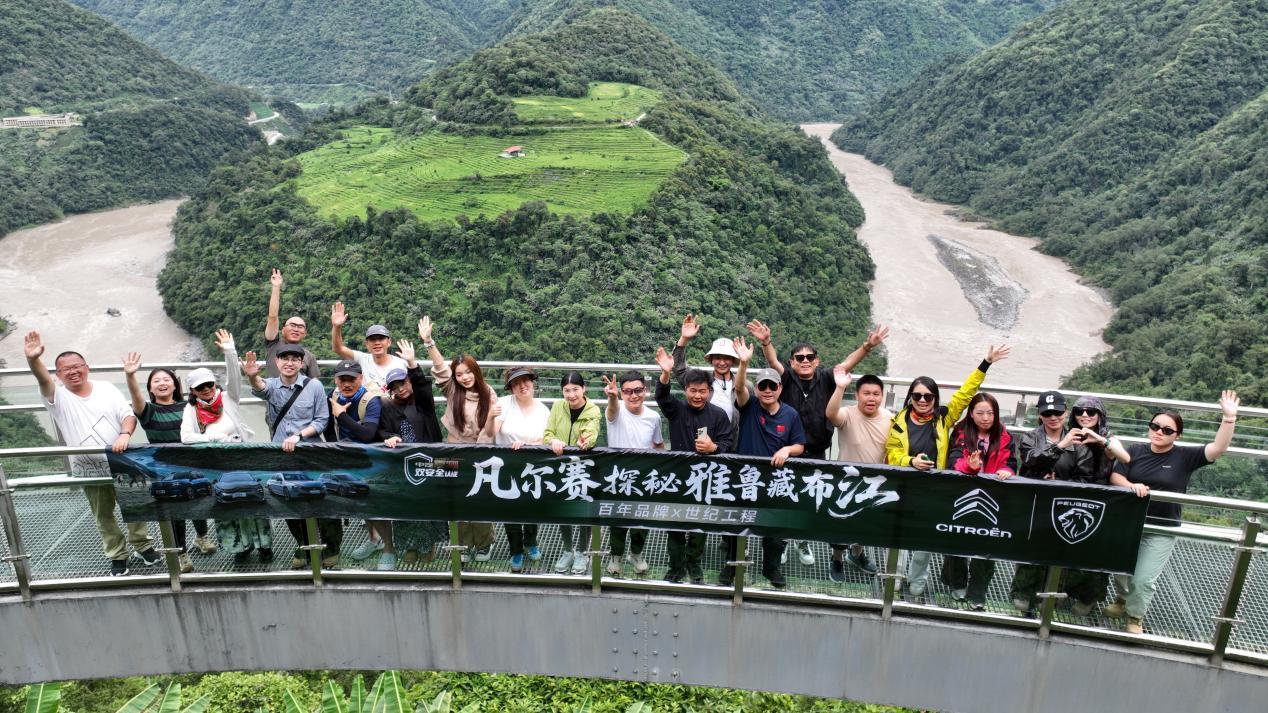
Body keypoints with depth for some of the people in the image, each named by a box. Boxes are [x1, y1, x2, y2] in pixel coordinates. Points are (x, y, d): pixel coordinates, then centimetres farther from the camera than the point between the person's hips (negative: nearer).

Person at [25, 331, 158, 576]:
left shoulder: (106, 388, 2)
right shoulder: (58, 396, -5)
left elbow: (128, 415, -4)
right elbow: (42, 378, -28)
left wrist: (125, 434, -26)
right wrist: (32, 359, -49)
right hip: (90, 471, -1)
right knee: (104, 516, 11)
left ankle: (143, 546, 30)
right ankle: (118, 556, 26)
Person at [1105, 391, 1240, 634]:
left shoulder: (1185, 457, -7)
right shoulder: (1135, 450, -2)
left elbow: (1218, 448, -18)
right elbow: (1115, 476, -4)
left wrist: (1229, 418, -28)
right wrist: (1130, 485, -26)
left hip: (1162, 531, -2)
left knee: (1143, 580, -2)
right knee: (1120, 571, 16)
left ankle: (1136, 617, 25)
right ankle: (1123, 599, 47)